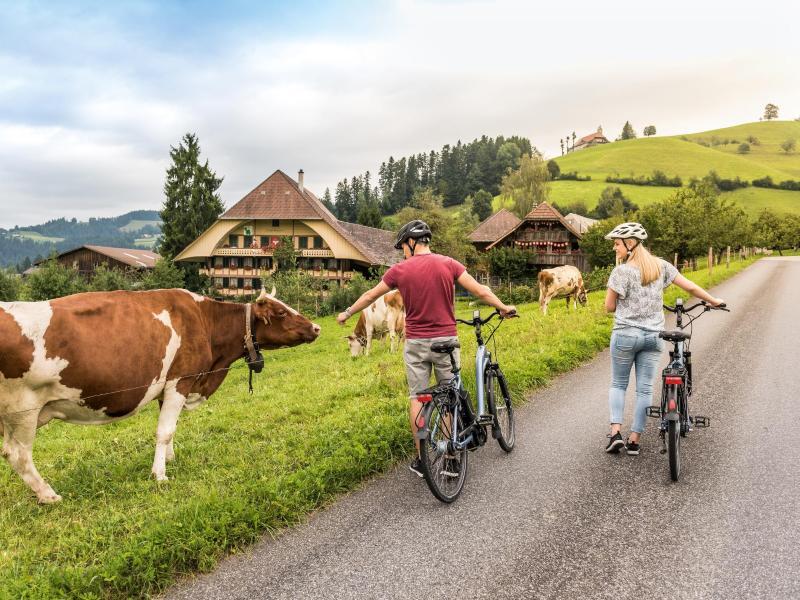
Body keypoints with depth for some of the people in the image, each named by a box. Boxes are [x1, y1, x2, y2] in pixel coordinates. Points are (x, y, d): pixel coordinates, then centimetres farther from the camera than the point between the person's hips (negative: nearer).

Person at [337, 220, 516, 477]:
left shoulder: (400, 270, -3)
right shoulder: (448, 264, -4)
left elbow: (370, 295, 9)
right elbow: (481, 292, -4)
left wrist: (347, 313, 25)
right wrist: (503, 308, 13)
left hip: (416, 343, 0)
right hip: (446, 340, 1)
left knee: (417, 397, 8)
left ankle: (421, 458, 9)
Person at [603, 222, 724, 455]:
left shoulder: (622, 271, -13)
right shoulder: (660, 265, 2)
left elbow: (609, 307, -7)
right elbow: (691, 287, 8)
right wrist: (714, 301, 23)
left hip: (625, 335, -4)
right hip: (653, 336, 4)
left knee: (618, 384, 12)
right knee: (645, 389, 8)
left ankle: (615, 432, -1)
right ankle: (634, 440, 10)